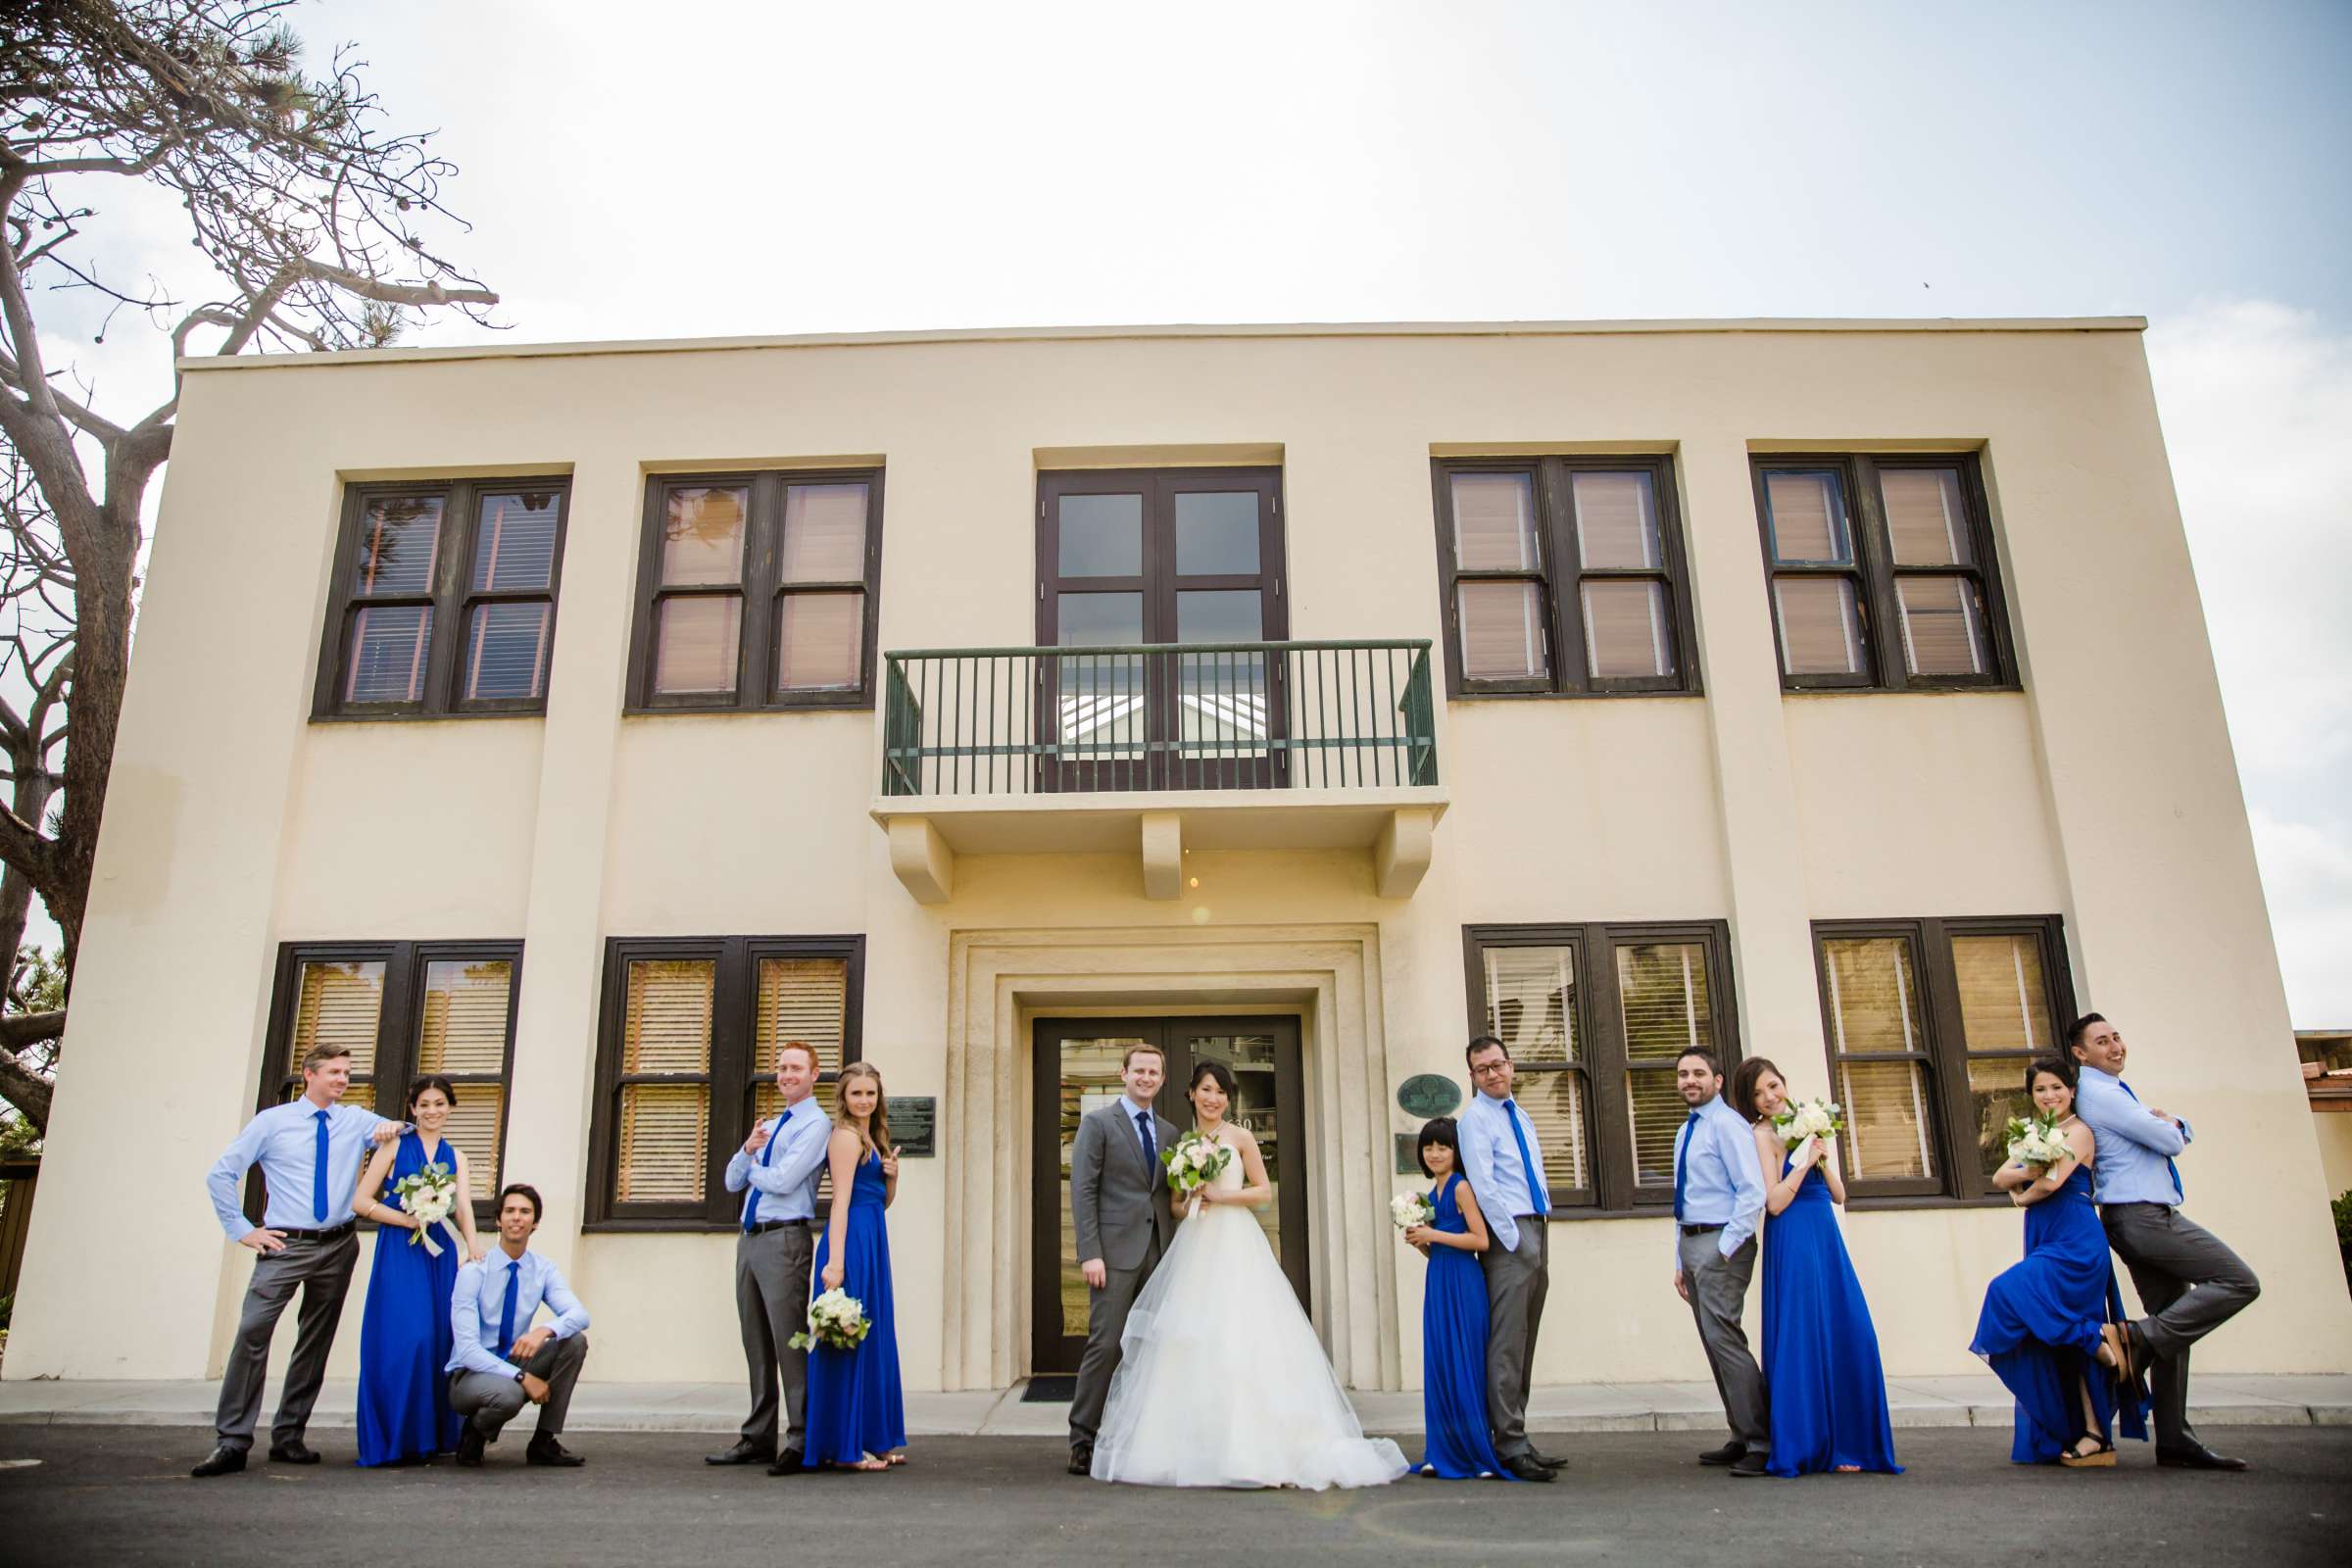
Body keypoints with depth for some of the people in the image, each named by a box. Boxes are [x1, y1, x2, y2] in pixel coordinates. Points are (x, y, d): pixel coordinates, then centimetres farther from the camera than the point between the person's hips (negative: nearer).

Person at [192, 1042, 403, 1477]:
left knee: (316, 1342, 6)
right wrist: (241, 1229, -2)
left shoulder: (356, 1120, 8)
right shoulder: (272, 1121, 3)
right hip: (286, 1245, -3)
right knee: (253, 1330, -17)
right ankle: (231, 1441, -10)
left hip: (339, 1245, 3)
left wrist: (393, 1127, -7)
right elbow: (221, 1174, 5)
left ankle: (288, 1438, 16)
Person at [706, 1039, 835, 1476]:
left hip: (784, 1239, -8)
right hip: (750, 1239, 8)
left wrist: (752, 1167, 5)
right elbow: (733, 1181, 16)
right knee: (756, 1343, 12)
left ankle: (801, 1443, -3)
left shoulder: (816, 1124, -5)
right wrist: (747, 1150, -4)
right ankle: (757, 1439, 19)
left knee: (789, 1340, -8)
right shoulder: (769, 1126, 21)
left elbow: (783, 1180, -15)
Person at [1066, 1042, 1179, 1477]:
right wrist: (1090, 1253, -13)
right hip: (1116, 1251, -5)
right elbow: (1082, 1190, -6)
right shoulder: (1097, 1122, 1)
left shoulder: (1169, 1132, 17)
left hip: (1160, 1253, 5)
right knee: (1106, 1344, -8)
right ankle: (1083, 1440, 1)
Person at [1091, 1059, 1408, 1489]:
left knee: (1238, 1338, -10)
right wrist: (1188, 1198, -5)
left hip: (1235, 1246, -4)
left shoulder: (1240, 1138, 2)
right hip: (1193, 1248, 4)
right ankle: (1194, 1446, 6)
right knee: (1191, 1344, 0)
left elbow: (1265, 1191, -1)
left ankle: (1250, 1445, -5)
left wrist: (1219, 1196, -10)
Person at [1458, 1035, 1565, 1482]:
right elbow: (1483, 1185, -14)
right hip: (1507, 1234, -8)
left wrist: (1540, 1241, 12)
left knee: (1524, 1344, 10)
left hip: (1536, 1230, 8)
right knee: (1507, 1344, -9)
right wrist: (1514, 1240, -16)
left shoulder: (1520, 1117, 18)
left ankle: (1513, 1436, 16)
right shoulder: (1476, 1117, -6)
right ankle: (1511, 1445, -7)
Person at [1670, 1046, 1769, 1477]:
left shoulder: (1727, 1125, -10)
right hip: (1691, 1243, 9)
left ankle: (1761, 1443, -7)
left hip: (1721, 1243, -9)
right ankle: (1743, 1437, 19)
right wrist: (1681, 1262, 19)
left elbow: (1753, 1193, -17)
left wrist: (1725, 1248, -18)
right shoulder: (1686, 1131, 17)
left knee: (1722, 1337, -13)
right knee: (1714, 1342, 11)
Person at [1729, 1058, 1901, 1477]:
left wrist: (1823, 1157, -5)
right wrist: (1805, 1159, -14)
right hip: (1793, 1243, -7)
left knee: (1849, 1336, 4)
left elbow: (1838, 1195, 11)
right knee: (1805, 1339, -5)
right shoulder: (1763, 1136, -7)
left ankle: (1843, 1443, 14)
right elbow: (1775, 1202, -15)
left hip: (1827, 1239, 7)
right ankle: (1807, 1446, 5)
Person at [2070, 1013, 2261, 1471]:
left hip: (2139, 1220, 10)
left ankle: (2175, 1441, 8)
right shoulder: (2100, 1094, -12)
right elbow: (2171, 1143, -13)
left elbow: (2177, 1132, 19)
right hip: (2145, 1215, -10)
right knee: (2239, 1283, -12)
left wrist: (2171, 1123, -2)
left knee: (2172, 1326, 7)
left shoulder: (2115, 1091, 21)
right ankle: (2140, 1338, -13)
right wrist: (2170, 1128, 8)